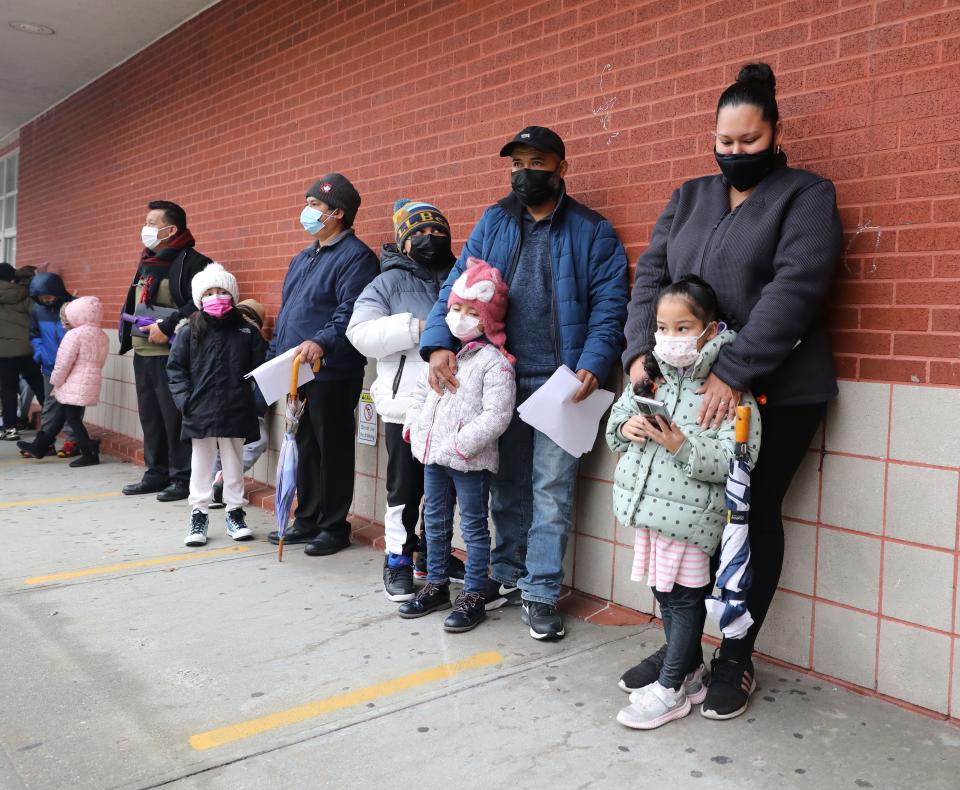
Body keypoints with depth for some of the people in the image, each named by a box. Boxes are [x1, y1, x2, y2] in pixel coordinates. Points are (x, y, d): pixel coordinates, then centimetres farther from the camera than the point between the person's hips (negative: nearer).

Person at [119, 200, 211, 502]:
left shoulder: (190, 261, -10)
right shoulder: (147, 261, 18)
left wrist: (167, 327, -22)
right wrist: (129, 333, 14)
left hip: (171, 355, -9)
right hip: (143, 353, 9)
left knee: (175, 417, -4)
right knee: (150, 417, 14)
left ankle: (183, 477, 6)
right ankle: (156, 473, 25)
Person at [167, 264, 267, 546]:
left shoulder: (247, 331, 2)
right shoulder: (190, 332, 1)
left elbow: (260, 367, 3)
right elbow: (175, 368, 2)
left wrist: (254, 398, -7)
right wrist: (184, 399, -8)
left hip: (236, 413, 1)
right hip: (200, 413, 0)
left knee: (234, 464, 12)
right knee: (201, 465, 10)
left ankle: (235, 513, 24)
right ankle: (199, 515, 20)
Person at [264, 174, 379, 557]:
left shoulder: (355, 256, -8)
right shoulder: (302, 259, 21)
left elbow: (351, 313, -21)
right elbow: (285, 314, 25)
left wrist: (321, 342, -34)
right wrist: (273, 358, 19)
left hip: (332, 374, -9)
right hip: (296, 372, 9)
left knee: (333, 450, 1)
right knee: (305, 448, 15)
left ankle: (334, 527, 12)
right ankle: (306, 521, 26)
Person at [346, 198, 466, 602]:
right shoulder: (389, 282, 1)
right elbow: (360, 332, -11)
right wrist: (416, 328, -19)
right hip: (407, 404, -4)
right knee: (405, 488, 5)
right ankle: (398, 558, 20)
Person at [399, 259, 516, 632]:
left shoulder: (494, 362, -14)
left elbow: (496, 415, -20)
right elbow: (422, 393, 19)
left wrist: (461, 444, -22)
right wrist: (415, 426, 5)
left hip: (470, 461, -7)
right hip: (433, 454, 8)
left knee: (473, 527, 5)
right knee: (435, 522, 18)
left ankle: (474, 596, 17)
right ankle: (436, 585, 34)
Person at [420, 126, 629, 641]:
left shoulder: (593, 233, 2)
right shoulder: (492, 224, 10)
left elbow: (608, 308, -4)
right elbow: (457, 286, 3)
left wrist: (592, 366, -20)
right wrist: (439, 344, -14)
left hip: (559, 384, -3)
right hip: (498, 379, 3)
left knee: (552, 491, 0)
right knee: (506, 487, 14)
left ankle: (541, 594, 12)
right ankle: (507, 578, 28)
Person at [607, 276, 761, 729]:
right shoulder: (650, 374, 5)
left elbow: (736, 458, -20)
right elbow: (617, 417, 14)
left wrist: (682, 445, -28)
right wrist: (626, 428, -8)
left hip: (689, 513, -7)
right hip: (648, 504, 7)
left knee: (685, 596, 7)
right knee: (664, 591, 19)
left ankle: (670, 689, 20)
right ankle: (690, 670, 38)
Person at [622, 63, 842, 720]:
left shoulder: (806, 195, 0)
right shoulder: (689, 198, 15)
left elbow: (793, 288, -15)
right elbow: (651, 275, 6)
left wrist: (734, 372, -24)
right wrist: (641, 350, -12)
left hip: (777, 390, -4)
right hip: (688, 388, 4)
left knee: (754, 516, 3)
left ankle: (737, 657, 19)